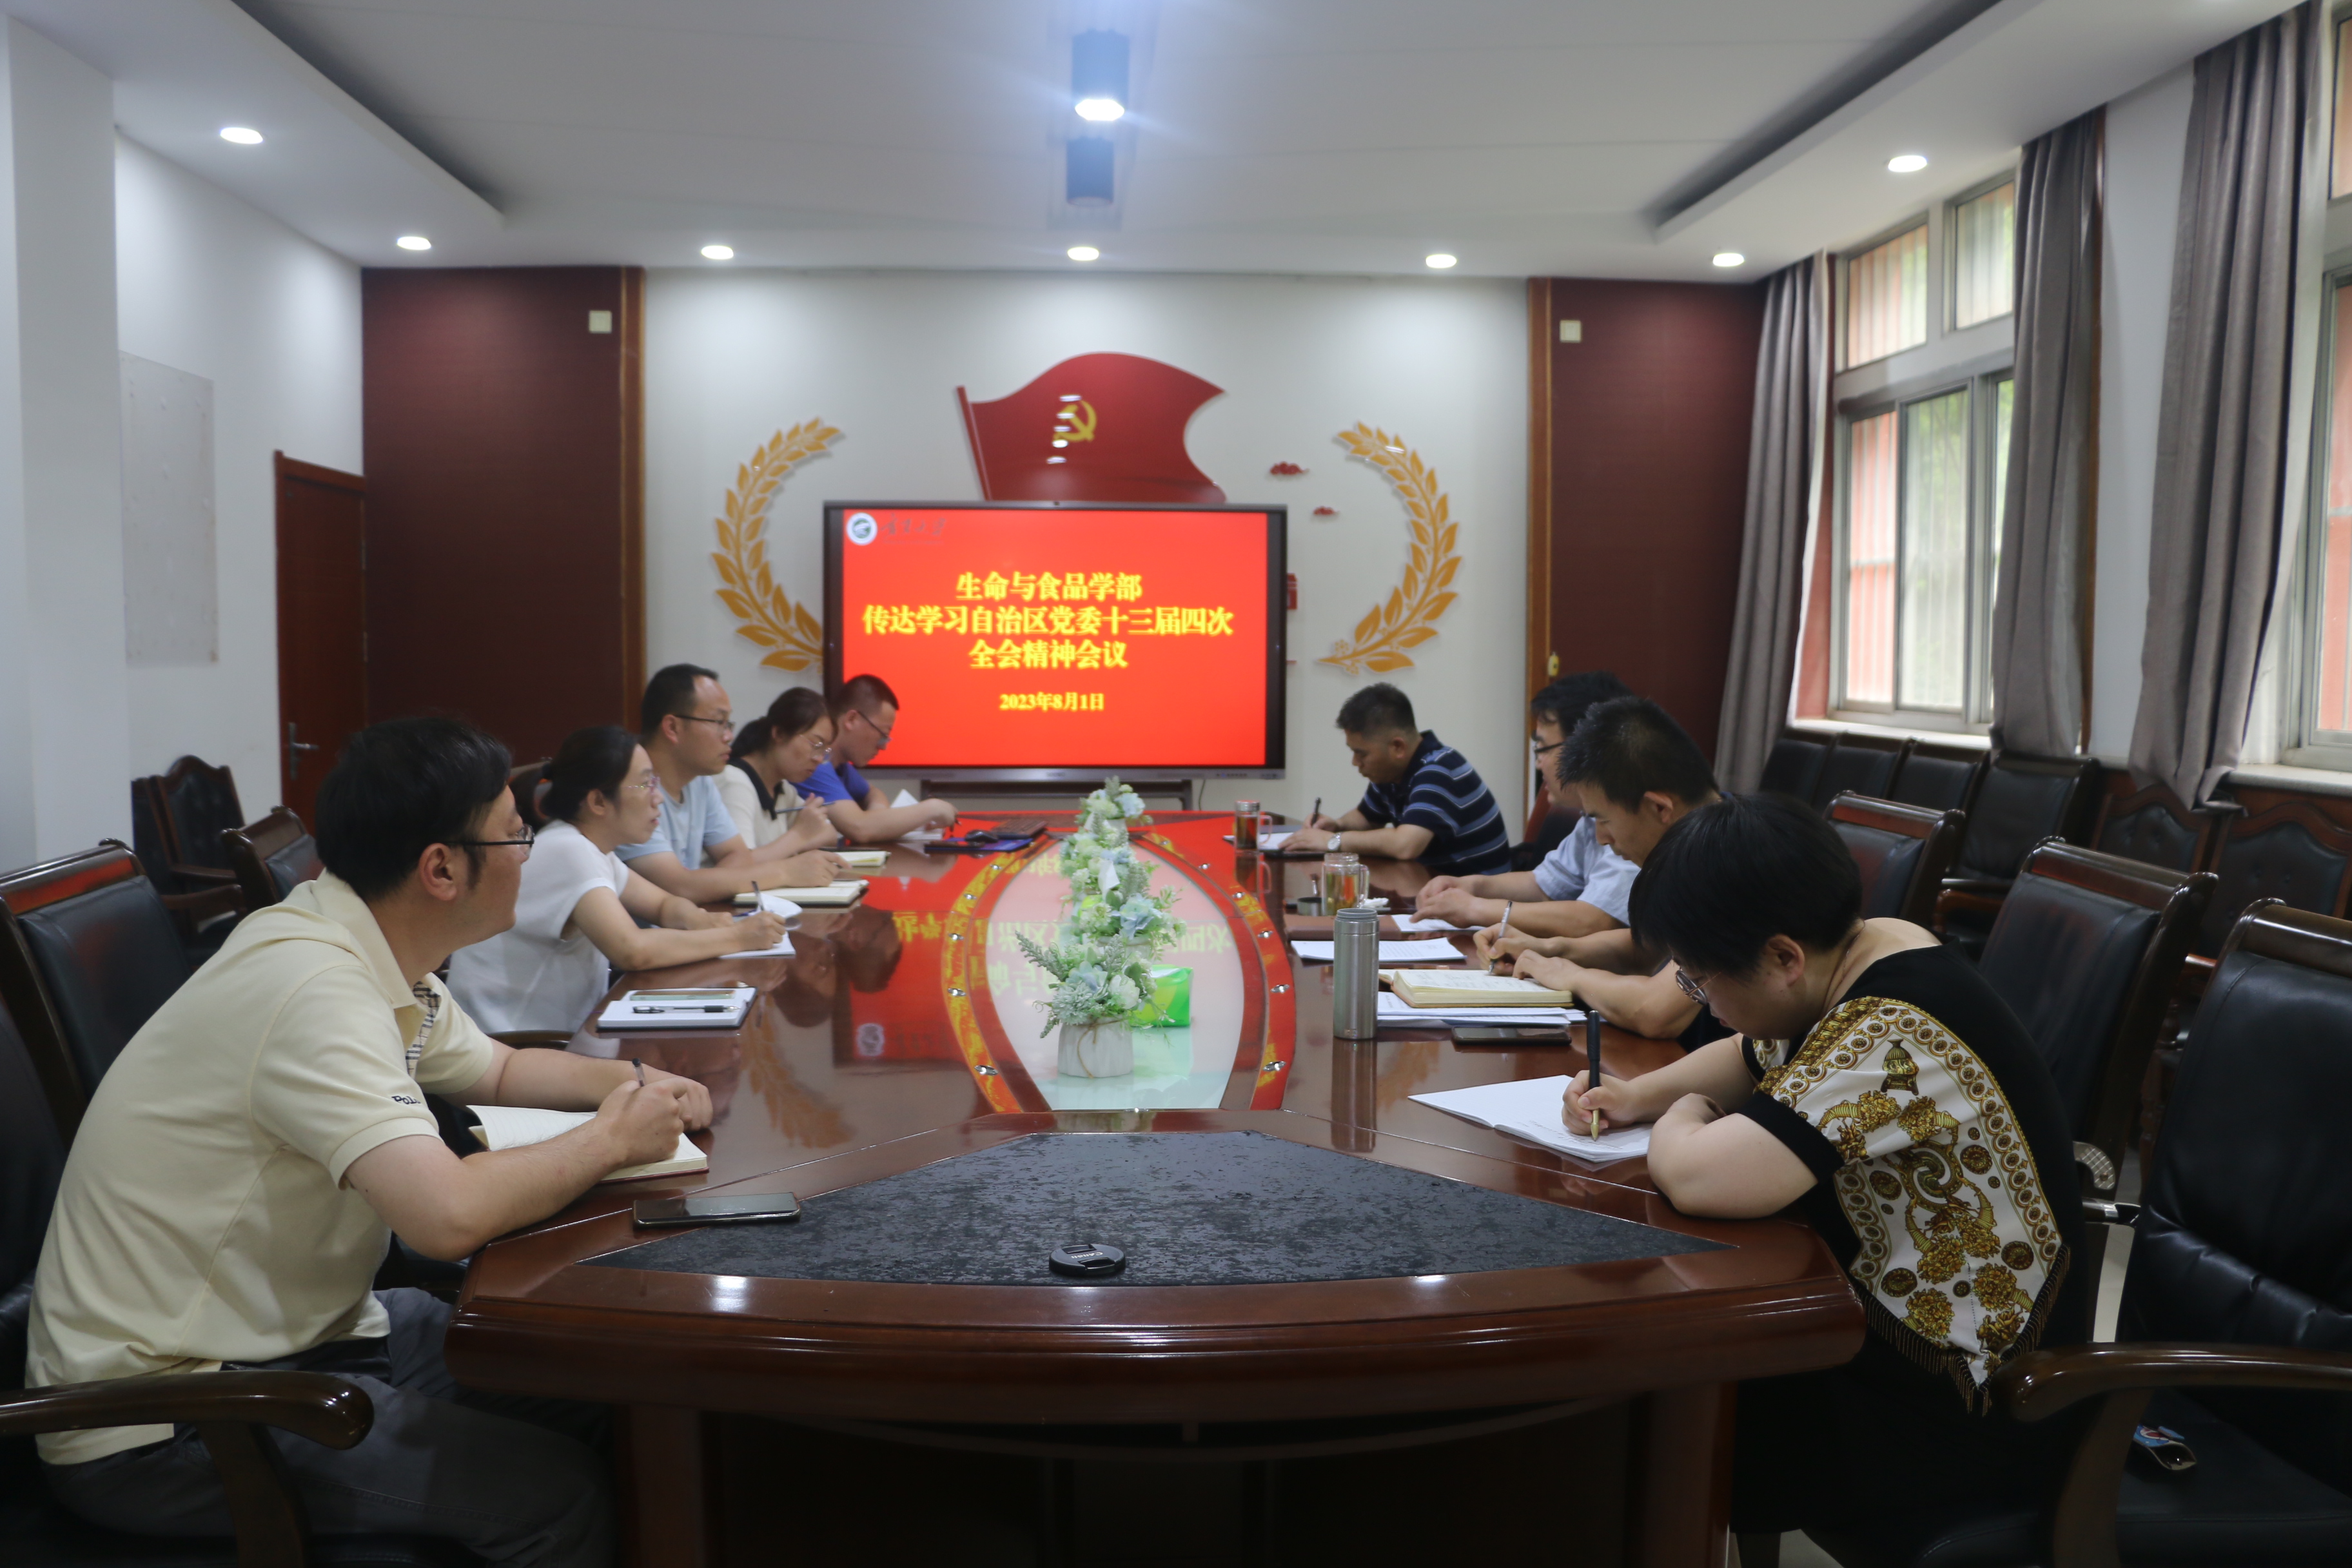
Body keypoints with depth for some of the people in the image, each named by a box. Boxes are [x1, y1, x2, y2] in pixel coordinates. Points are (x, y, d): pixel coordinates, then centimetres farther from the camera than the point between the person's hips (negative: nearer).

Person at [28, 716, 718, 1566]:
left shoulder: (374, 956, 2)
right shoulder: (314, 988, -27)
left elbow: (497, 1068, 20)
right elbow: (449, 1215, -38)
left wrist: (632, 1081, 1)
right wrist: (612, 1139, -21)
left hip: (280, 1329, 9)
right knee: (555, 1493, -19)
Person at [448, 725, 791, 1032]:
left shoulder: (588, 846, 6)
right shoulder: (566, 852, -20)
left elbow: (664, 904, 17)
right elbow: (633, 951, -31)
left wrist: (696, 920, -7)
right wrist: (737, 937, -22)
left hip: (568, 1029, 8)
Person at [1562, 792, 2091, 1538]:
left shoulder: (1896, 1038, -31)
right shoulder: (1847, 964, -1)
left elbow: (1699, 1178, -40)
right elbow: (1751, 1057, 19)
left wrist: (1682, 1120, -16)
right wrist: (1639, 1095, 0)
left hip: (1961, 1415, -9)